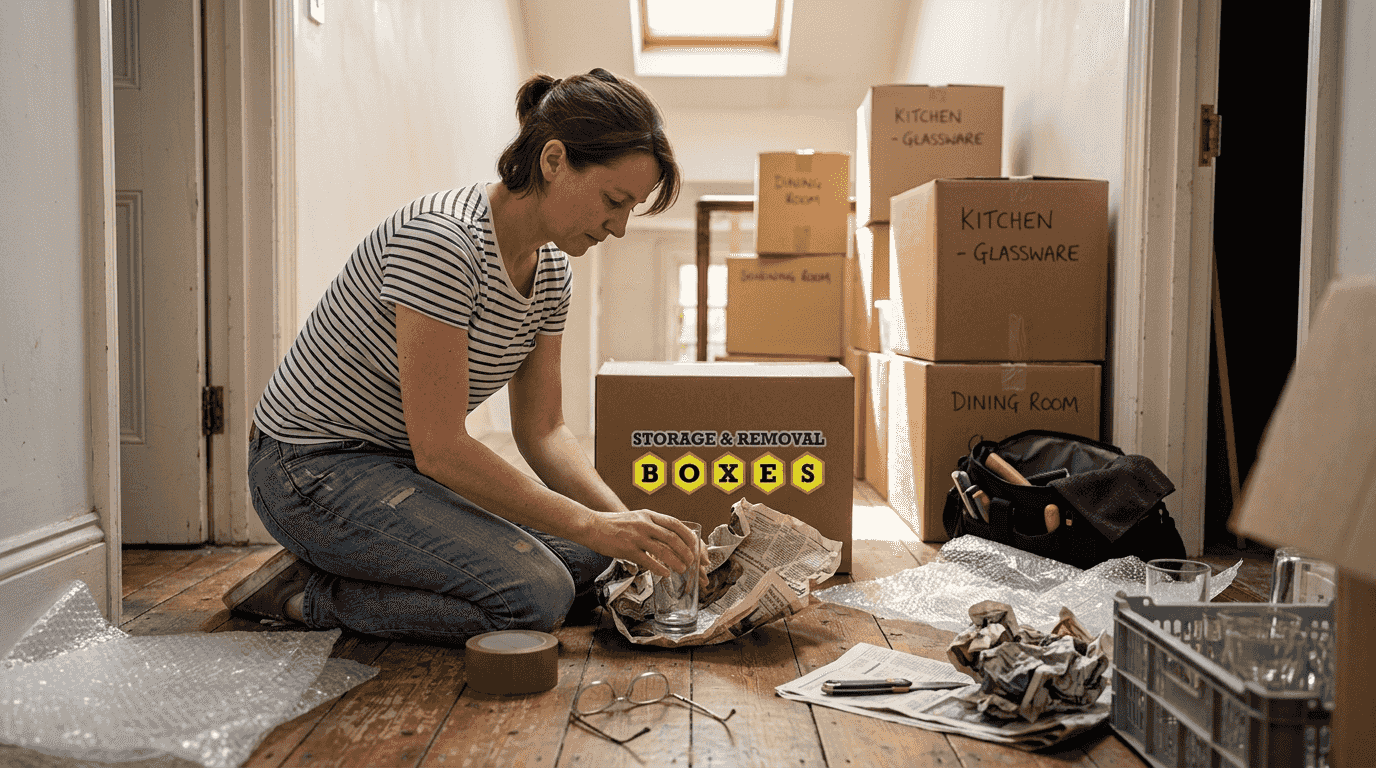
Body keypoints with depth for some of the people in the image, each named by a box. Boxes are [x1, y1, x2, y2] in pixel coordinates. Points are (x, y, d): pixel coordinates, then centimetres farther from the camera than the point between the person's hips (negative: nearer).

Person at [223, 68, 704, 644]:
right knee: (537, 595, -23)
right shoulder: (441, 242, -27)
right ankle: (308, 595, -6)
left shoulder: (551, 268, 1)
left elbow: (542, 430, 4)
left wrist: (626, 523, -11)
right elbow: (439, 449, -27)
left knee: (590, 559, 0)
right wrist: (591, 525, -24)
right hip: (316, 468, -9)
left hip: (401, 465, 9)